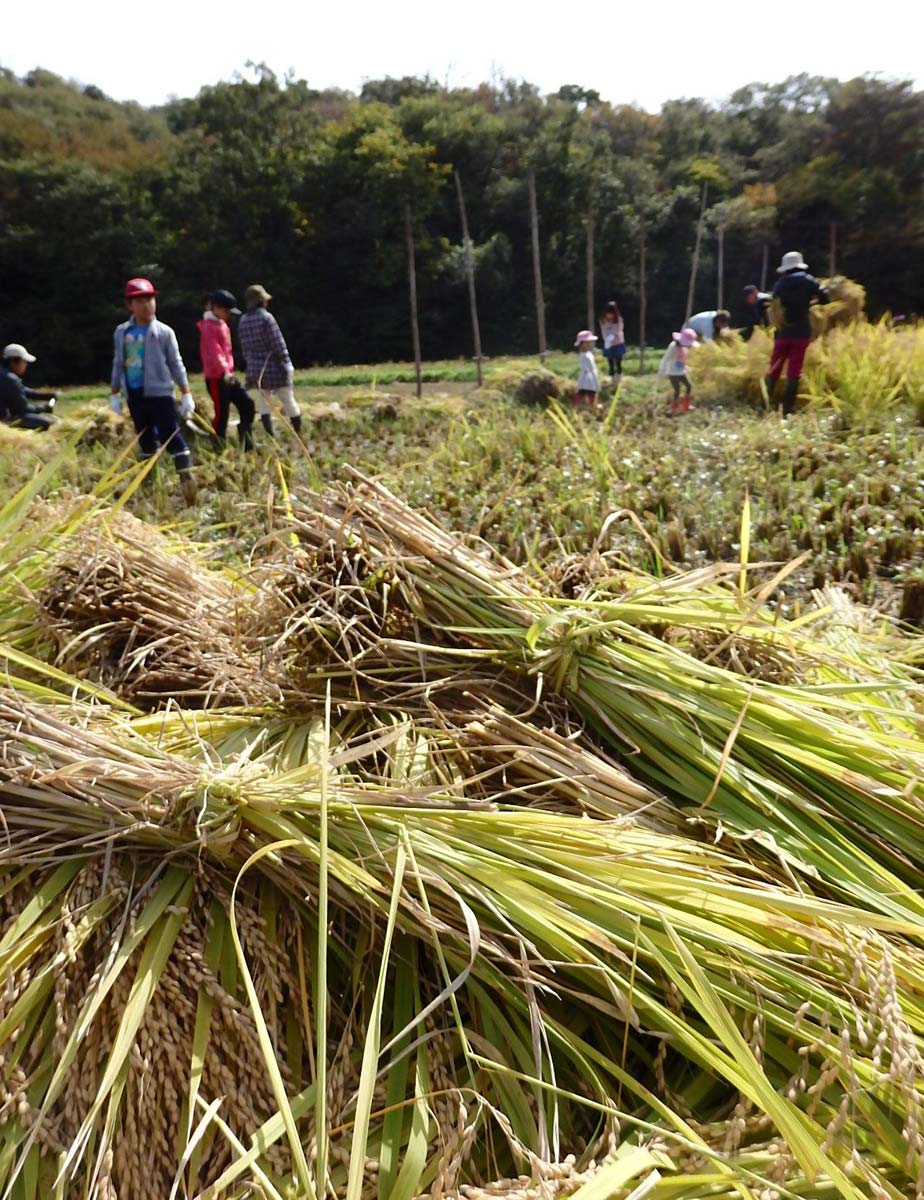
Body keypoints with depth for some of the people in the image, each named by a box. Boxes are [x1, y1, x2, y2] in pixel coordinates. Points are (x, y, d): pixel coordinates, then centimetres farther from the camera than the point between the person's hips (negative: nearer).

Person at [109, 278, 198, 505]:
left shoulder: (163, 332, -3)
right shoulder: (122, 332, 7)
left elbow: (176, 364, -1)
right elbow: (118, 365, 15)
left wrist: (186, 395, -4)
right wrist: (115, 395, 15)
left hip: (159, 393, -4)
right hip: (134, 395, 4)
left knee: (171, 437, -13)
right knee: (145, 441, 12)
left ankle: (188, 481, -13)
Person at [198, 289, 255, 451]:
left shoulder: (222, 325, 14)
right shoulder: (209, 327, -13)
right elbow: (214, 352, -24)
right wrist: (225, 372, -33)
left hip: (228, 375, 9)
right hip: (216, 377, -8)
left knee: (247, 404, 4)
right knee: (222, 413, -4)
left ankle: (248, 446, 10)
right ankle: (218, 447, 5)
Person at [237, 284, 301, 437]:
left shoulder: (243, 321, 6)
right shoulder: (266, 318, -13)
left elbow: (245, 349, 10)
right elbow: (278, 345, -13)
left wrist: (250, 368, 17)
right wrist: (287, 364, -5)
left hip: (256, 371, 6)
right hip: (274, 367, -5)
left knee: (265, 404, 11)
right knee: (289, 401, 6)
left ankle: (271, 438, 6)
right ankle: (299, 434, 12)